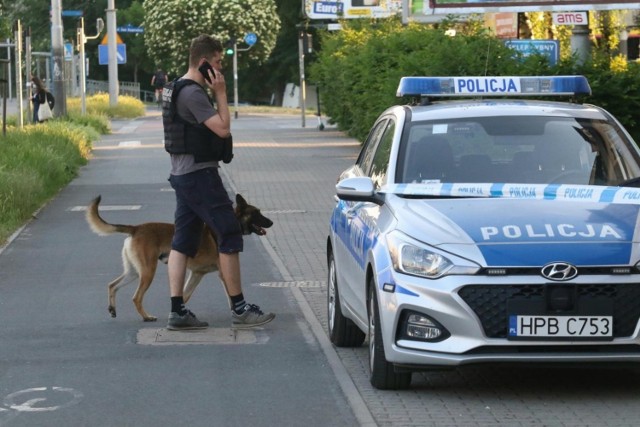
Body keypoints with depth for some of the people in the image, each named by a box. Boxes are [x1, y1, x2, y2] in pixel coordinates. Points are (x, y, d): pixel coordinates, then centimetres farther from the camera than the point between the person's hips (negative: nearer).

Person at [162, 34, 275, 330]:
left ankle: (177, 311, 3)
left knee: (182, 243, 6)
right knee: (229, 237, -5)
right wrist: (221, 94, -13)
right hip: (200, 174, -11)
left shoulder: (179, 89, 16)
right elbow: (223, 128, -20)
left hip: (183, 174, 11)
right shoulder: (193, 93, -17)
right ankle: (239, 308, -1)